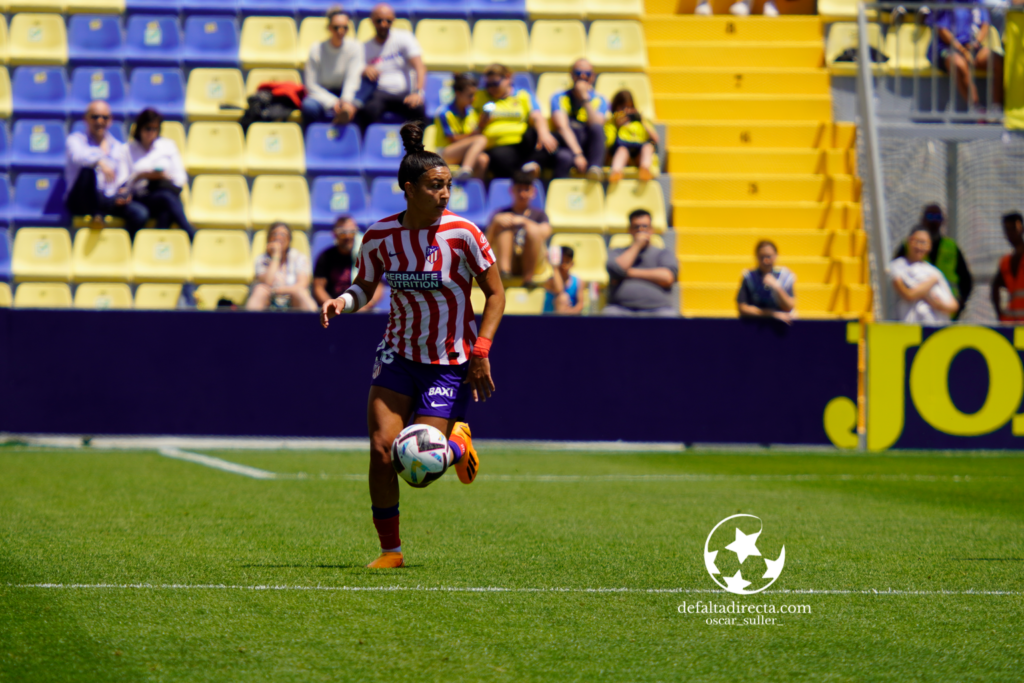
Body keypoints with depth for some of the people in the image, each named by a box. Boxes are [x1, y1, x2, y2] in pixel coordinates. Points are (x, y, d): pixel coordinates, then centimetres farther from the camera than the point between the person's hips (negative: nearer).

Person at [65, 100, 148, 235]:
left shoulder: (117, 147, 20)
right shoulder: (76, 139, 5)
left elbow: (123, 179, 14)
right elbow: (77, 155, -21)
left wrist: (124, 190, -10)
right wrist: (99, 162, -40)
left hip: (109, 201, 4)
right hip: (81, 202, -4)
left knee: (141, 213, -25)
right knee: (88, 170, -36)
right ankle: (96, 215, -29)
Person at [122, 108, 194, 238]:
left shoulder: (168, 145, 22)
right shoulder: (127, 150, 14)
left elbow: (181, 179, 16)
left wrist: (167, 177, -6)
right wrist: (141, 176, -12)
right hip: (140, 198, -3)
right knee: (167, 198, -36)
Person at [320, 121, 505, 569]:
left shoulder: (462, 234, -14)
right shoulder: (379, 237, -7)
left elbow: (495, 294, -5)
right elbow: (365, 288, 10)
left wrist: (481, 352, -13)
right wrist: (343, 301, -13)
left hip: (452, 364, -3)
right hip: (398, 356, 3)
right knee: (381, 448, -12)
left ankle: (459, 442, 26)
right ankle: (389, 549, 5)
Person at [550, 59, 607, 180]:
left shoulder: (599, 100, 12)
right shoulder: (559, 98, 7)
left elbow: (596, 125, -8)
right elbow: (562, 127, -9)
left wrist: (585, 98, -11)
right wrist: (577, 154, -24)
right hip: (566, 145, -2)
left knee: (596, 128, -30)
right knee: (564, 157, -39)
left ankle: (595, 169, -43)